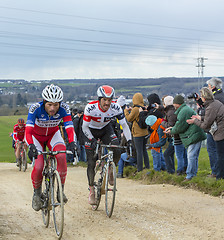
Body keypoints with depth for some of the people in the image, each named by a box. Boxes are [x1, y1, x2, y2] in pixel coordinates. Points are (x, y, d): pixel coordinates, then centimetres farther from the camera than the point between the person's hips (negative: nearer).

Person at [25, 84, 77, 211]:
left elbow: (70, 128, -32)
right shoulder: (35, 108, -33)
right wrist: (31, 146, -56)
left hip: (53, 135, 1)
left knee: (61, 157, -29)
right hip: (36, 136, -1)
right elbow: (28, 130, -39)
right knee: (38, 167, -19)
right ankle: (37, 194, 9)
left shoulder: (64, 108, -28)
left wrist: (73, 143, -51)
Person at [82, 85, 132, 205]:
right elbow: (84, 127, -22)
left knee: (117, 152, -23)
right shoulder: (91, 107, -31)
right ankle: (91, 191, 9)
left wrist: (129, 141, -27)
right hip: (91, 131, -2)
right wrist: (92, 140, -34)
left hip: (106, 129, 2)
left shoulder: (115, 107, -25)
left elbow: (124, 125, -16)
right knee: (91, 163, -6)